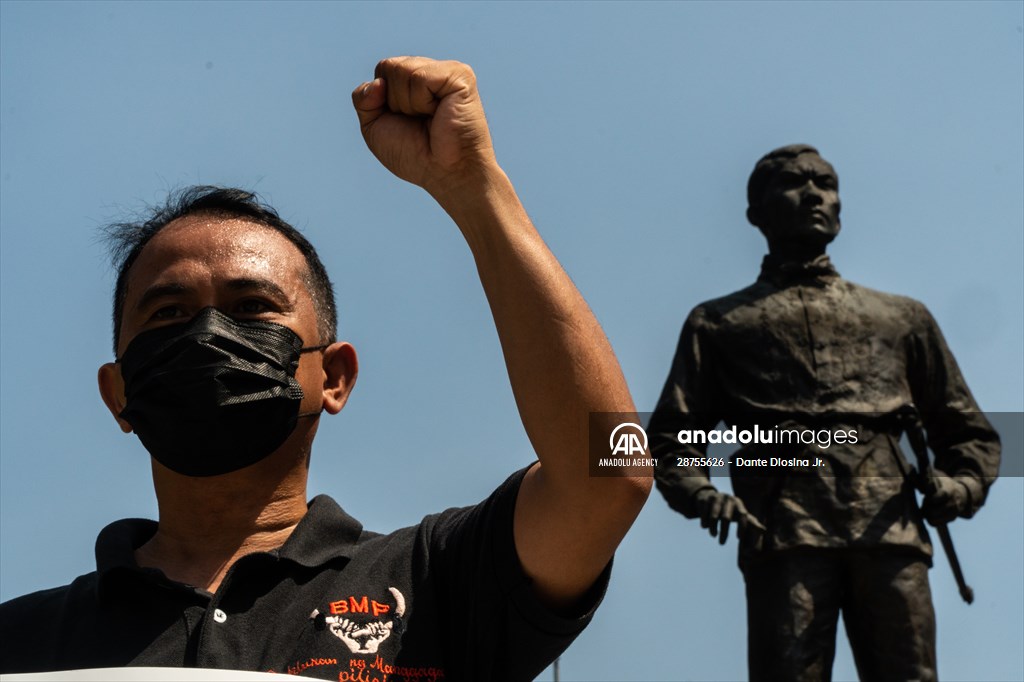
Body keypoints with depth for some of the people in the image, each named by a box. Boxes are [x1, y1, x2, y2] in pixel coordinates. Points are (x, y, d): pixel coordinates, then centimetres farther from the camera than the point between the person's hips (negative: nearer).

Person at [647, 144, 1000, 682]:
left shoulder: (902, 317, 29)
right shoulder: (718, 323, 24)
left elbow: (967, 430, 28)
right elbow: (671, 436, 15)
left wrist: (963, 483, 5)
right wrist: (701, 496, -6)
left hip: (890, 531, 2)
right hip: (784, 535, -1)